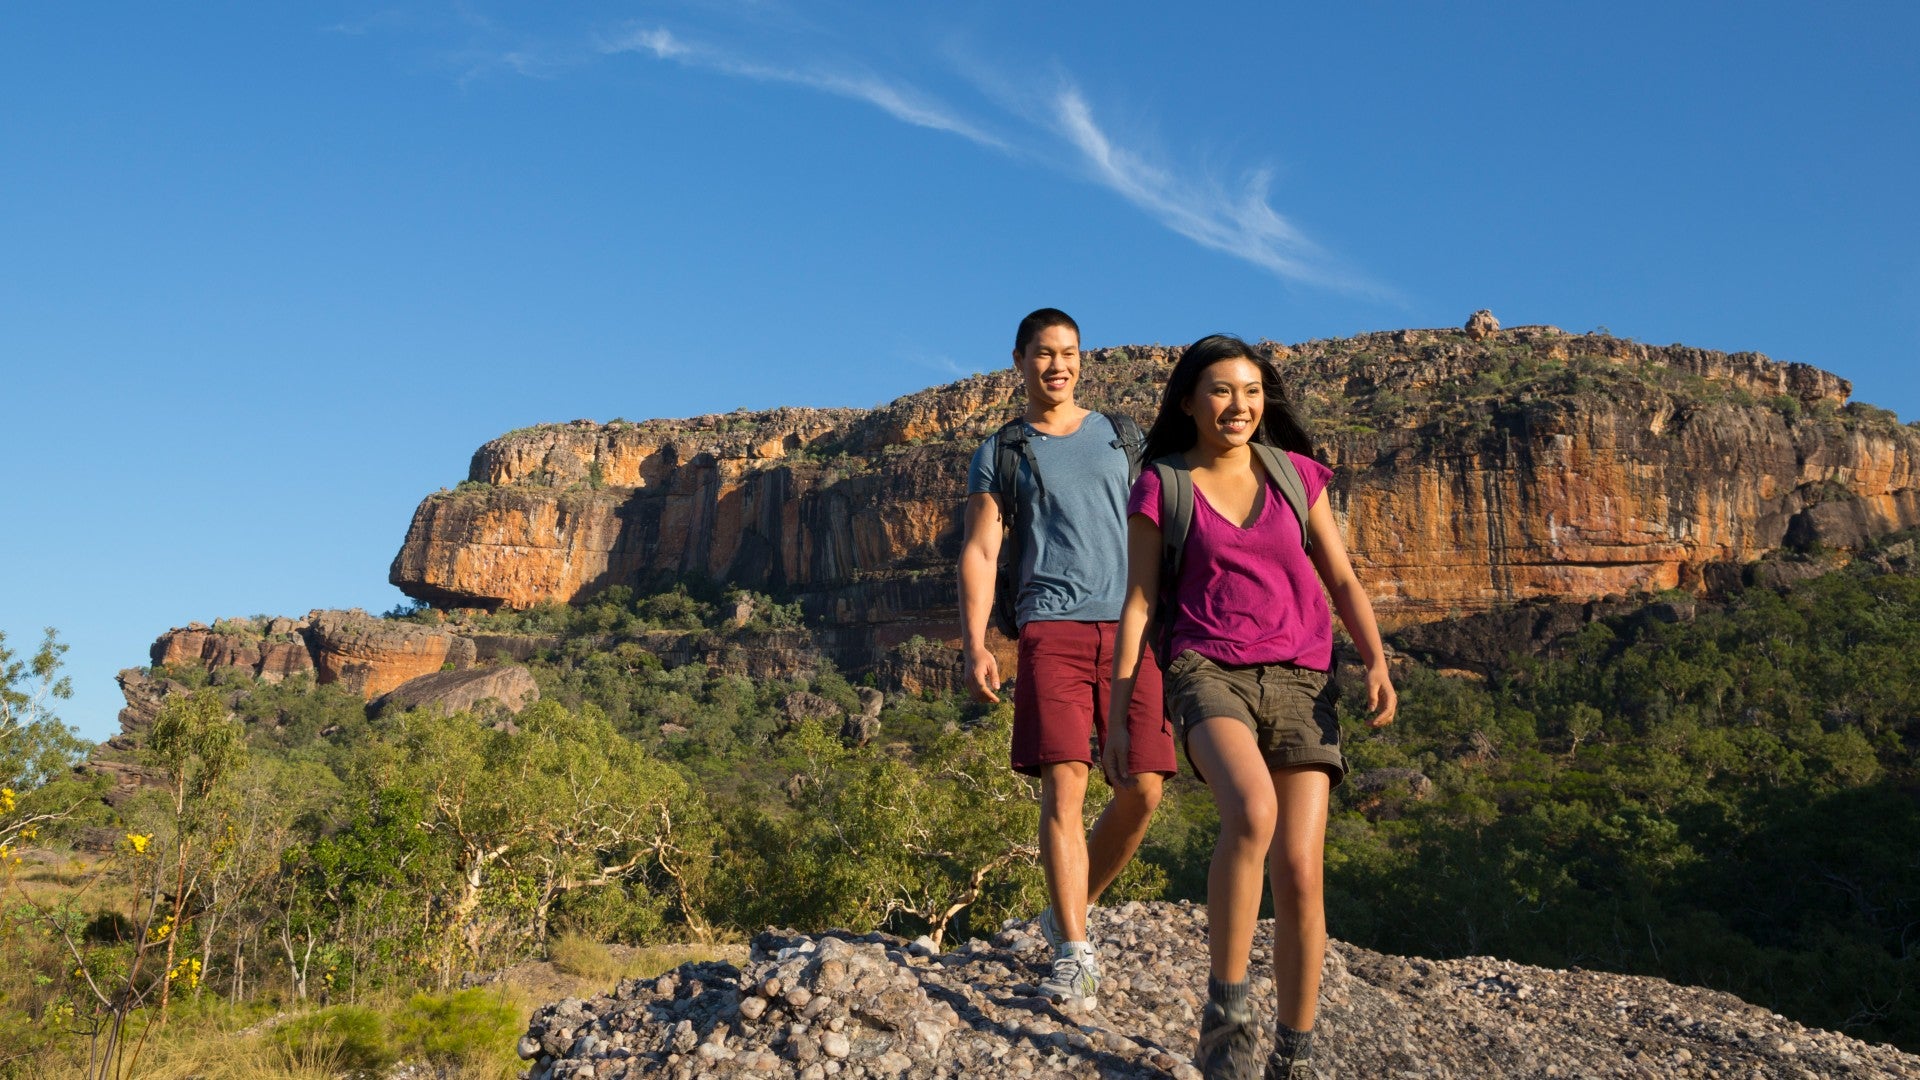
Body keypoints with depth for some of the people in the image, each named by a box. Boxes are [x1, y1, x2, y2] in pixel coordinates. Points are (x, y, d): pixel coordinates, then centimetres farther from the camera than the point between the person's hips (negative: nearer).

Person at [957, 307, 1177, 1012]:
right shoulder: (1000, 455, 12)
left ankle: (1069, 913, 18)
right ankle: (1074, 956, -7)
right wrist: (974, 645, -10)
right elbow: (979, 553, 4)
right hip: (1052, 628, -2)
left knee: (1143, 790, -3)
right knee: (1064, 785, -13)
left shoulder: (1123, 438, 19)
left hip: (1132, 628, 3)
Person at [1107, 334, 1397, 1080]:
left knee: (1298, 870, -8)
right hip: (1208, 674, -2)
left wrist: (1376, 662, -6)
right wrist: (1116, 718, 0)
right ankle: (1225, 1010, -15)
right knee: (1251, 811, -33)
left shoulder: (1296, 475, 11)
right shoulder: (1160, 488, 5)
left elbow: (1342, 581, 11)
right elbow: (1137, 605, 4)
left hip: (1300, 682, 3)